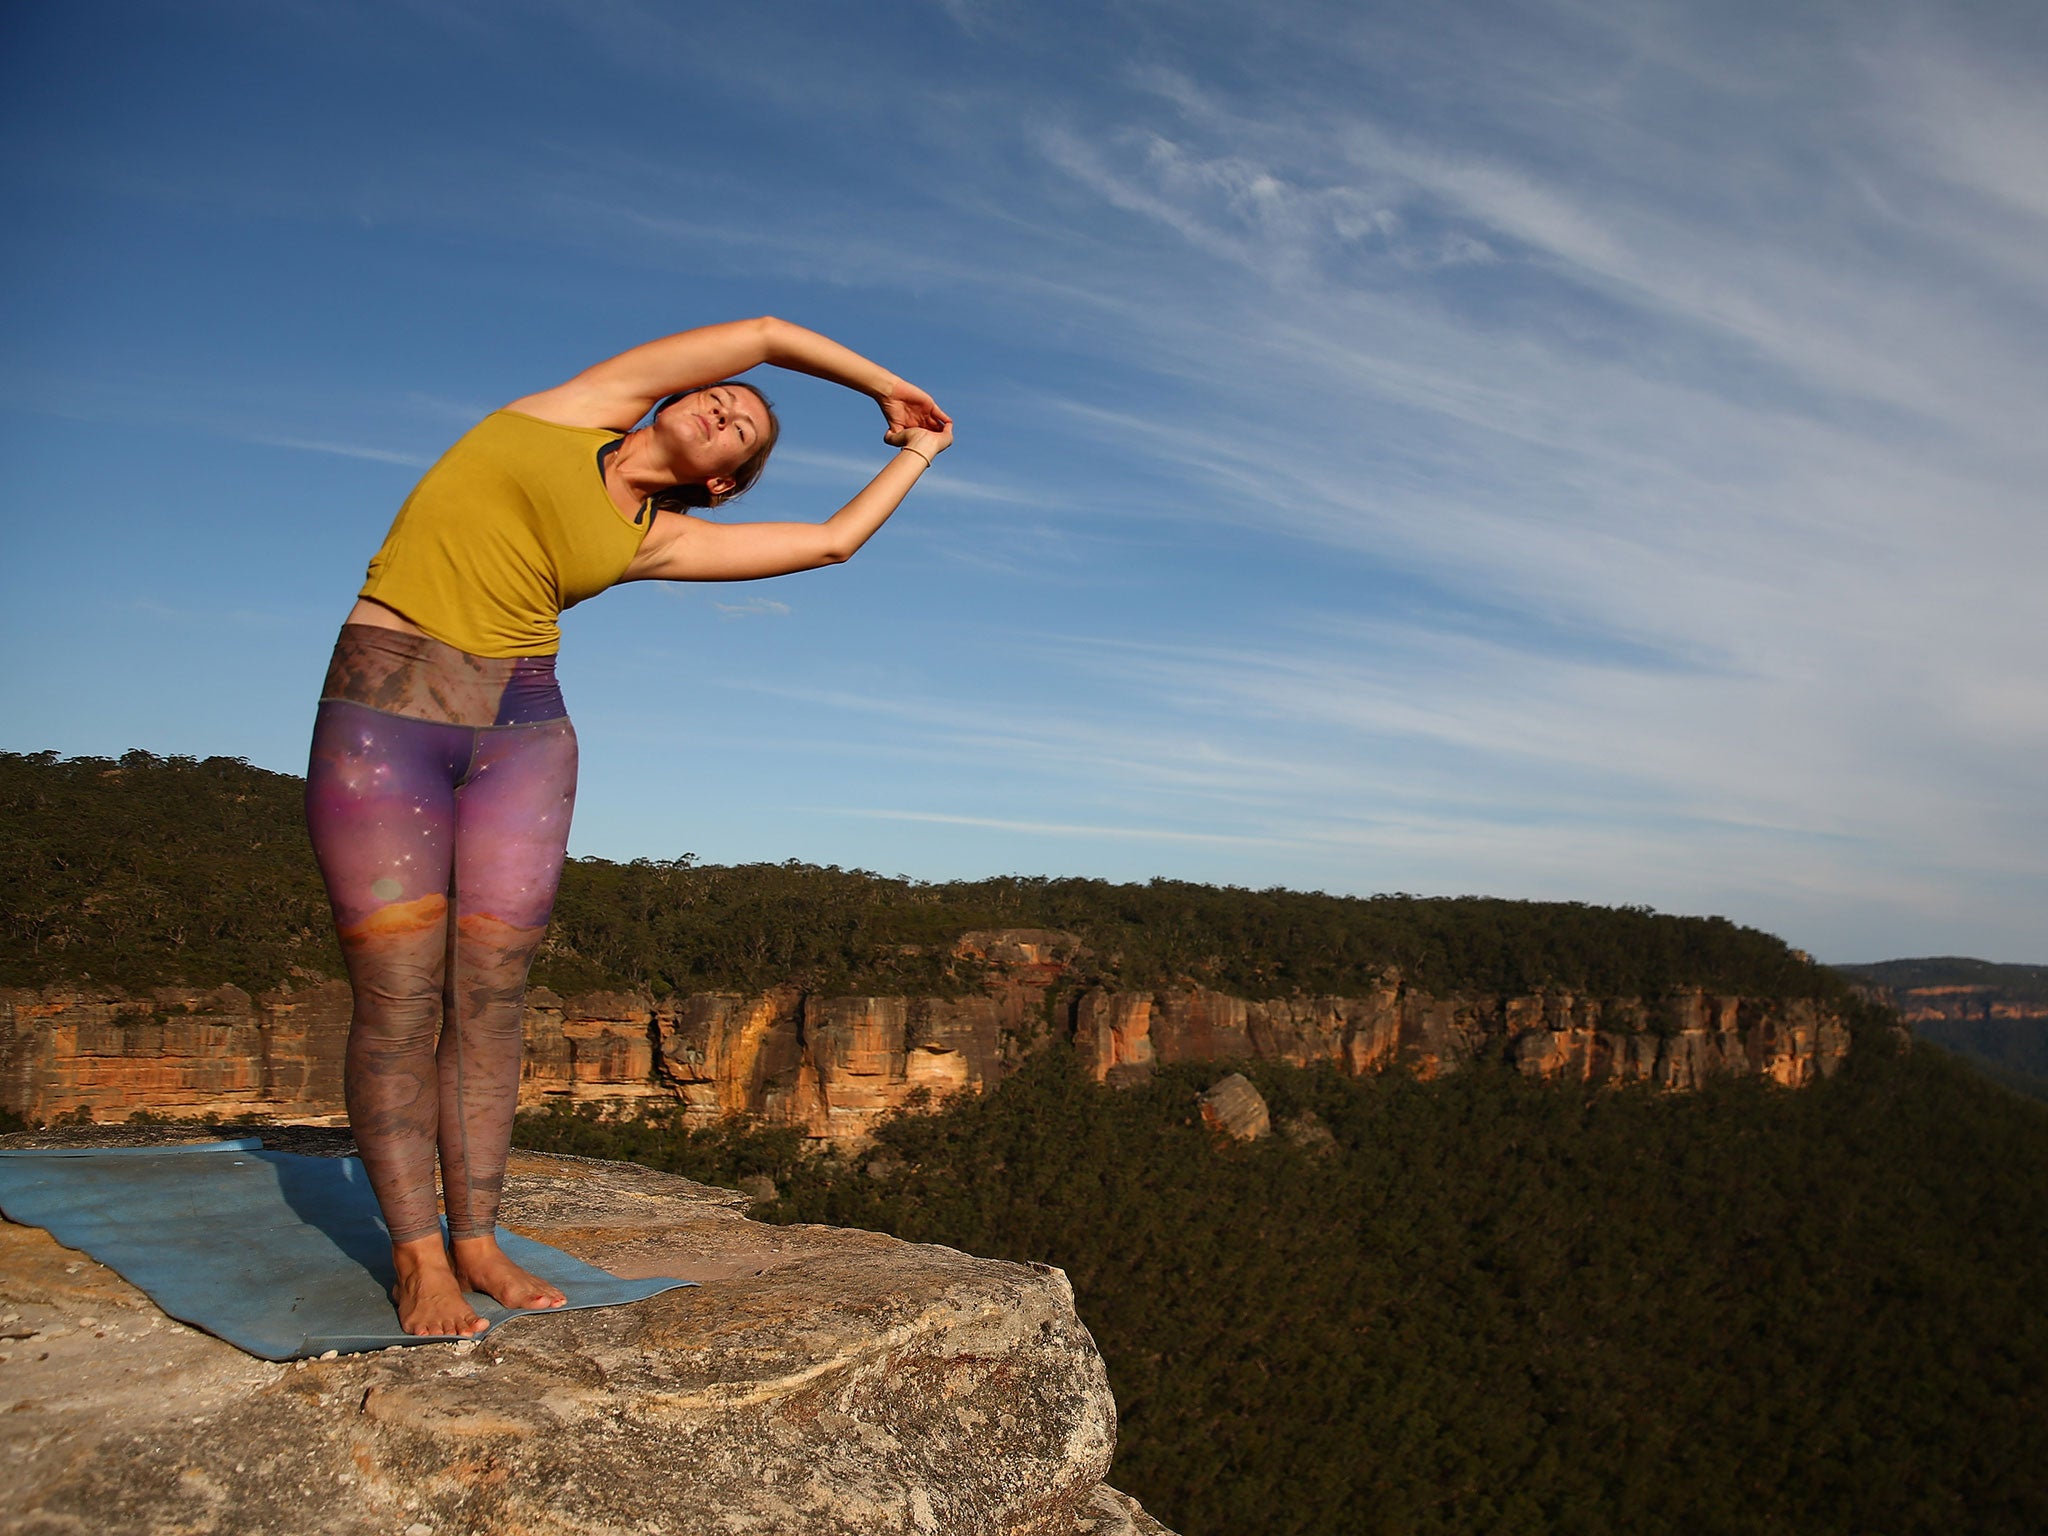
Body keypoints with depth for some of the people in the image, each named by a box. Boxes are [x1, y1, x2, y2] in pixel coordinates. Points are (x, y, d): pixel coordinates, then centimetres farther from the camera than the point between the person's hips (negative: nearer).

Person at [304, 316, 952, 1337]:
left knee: (489, 996, 2)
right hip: (382, 714, -3)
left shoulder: (656, 541, 11)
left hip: (521, 734, 4)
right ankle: (416, 1254, 7)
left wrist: (915, 450, 27)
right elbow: (769, 333, 7)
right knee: (398, 1002, -3)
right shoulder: (585, 406, 5)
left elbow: (833, 540, 13)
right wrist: (885, 382, 18)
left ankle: (474, 1239, 14)